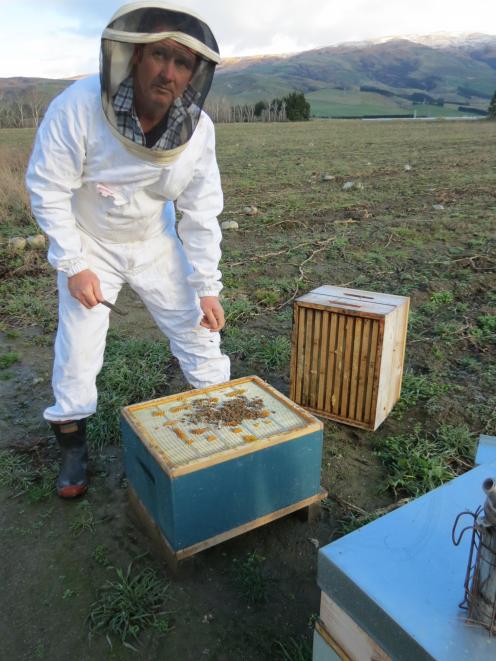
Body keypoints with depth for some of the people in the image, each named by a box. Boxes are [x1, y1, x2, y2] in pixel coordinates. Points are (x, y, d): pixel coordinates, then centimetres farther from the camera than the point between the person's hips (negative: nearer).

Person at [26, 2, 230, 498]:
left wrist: (207, 287, -10)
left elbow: (201, 212, -10)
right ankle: (73, 447, 25)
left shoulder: (199, 128, -18)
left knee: (199, 332, 4)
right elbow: (48, 188, -18)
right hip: (88, 245, -2)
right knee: (77, 349, 1)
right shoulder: (79, 106, -28)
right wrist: (73, 265, -18)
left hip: (156, 243, 3)